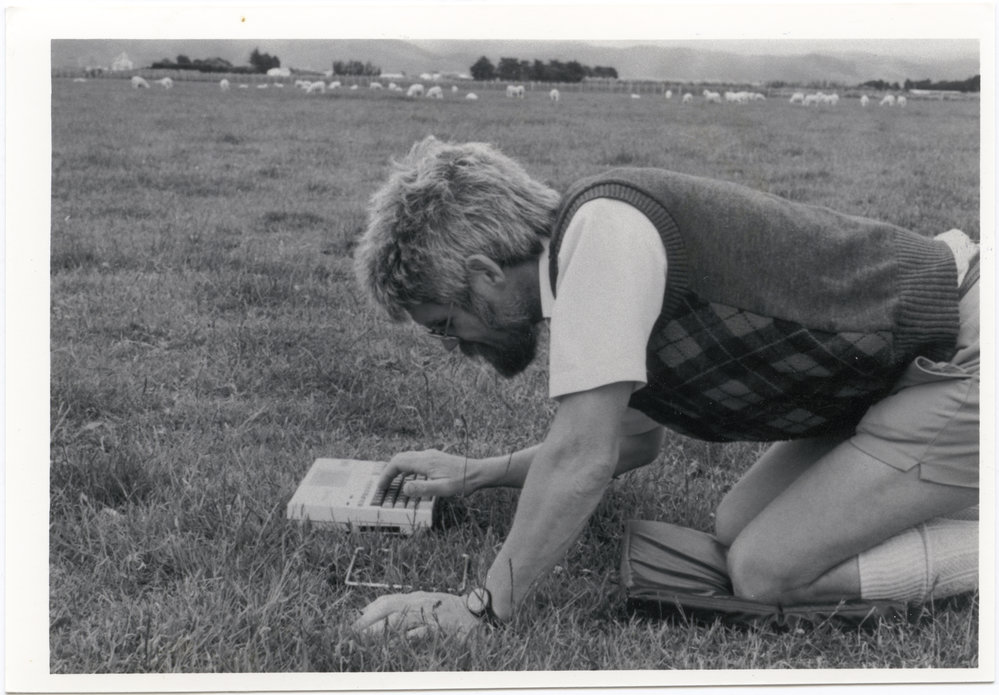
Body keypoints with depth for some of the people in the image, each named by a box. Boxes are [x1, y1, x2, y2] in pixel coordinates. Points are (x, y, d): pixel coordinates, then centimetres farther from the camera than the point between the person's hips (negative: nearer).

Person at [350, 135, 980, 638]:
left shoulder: (601, 230, -22)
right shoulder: (577, 263, 7)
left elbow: (582, 459, -25)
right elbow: (632, 439, 21)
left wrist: (481, 608, -16)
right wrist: (476, 475, 22)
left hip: (962, 365, -9)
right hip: (887, 374, 9)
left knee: (766, 572, -10)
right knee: (738, 526, 6)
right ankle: (947, 495, 14)